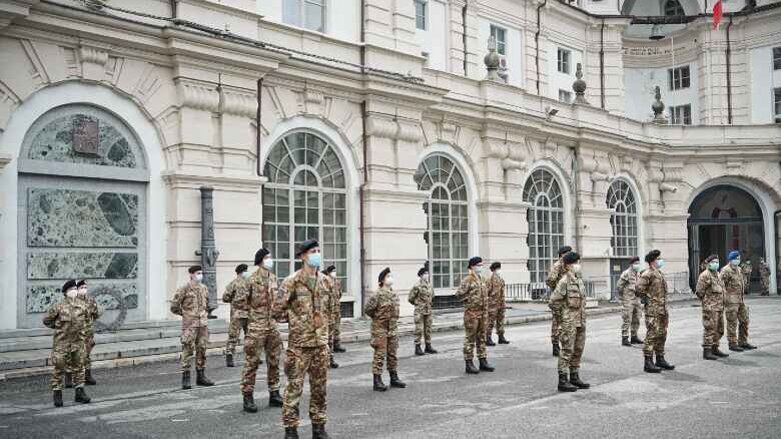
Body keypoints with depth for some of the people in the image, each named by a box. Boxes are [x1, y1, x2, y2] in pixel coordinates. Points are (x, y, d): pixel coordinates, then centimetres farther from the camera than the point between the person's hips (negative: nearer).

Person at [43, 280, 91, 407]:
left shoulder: (82, 306, 2)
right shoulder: (58, 306, -9)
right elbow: (46, 320, 1)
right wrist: (58, 326, 3)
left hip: (78, 341, 4)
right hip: (61, 342, -4)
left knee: (79, 367, 9)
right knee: (59, 368, 2)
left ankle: (80, 392, 18)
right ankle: (57, 394, 11)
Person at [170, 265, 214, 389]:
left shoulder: (204, 288, 10)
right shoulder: (185, 288, -8)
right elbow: (174, 306, -3)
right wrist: (185, 314, 6)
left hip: (203, 323, 6)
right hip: (189, 324, -6)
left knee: (202, 350, 9)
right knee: (188, 351, -4)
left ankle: (201, 376, 18)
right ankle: (185, 379, 0)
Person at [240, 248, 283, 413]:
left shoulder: (273, 277, 9)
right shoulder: (252, 280, -11)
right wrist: (244, 323, -8)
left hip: (272, 325, 7)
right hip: (256, 327, -7)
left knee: (274, 361, 12)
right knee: (252, 362, -1)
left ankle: (274, 394, 22)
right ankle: (248, 397, 8)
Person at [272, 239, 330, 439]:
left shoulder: (323, 280, 8)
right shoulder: (292, 281, -10)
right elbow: (278, 310, -9)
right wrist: (297, 320, -3)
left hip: (321, 342, 5)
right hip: (299, 343, -5)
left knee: (320, 386, 11)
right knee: (295, 386, 0)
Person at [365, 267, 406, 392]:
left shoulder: (394, 294, 7)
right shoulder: (378, 294, -15)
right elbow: (368, 309, -12)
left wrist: (393, 321, 14)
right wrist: (378, 318, 0)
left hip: (393, 329, 7)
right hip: (380, 329, -7)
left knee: (392, 354, 14)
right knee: (380, 355, -3)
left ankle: (394, 378, 25)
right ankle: (377, 381, 3)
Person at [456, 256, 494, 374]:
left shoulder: (481, 279, 14)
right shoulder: (468, 280, -12)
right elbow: (459, 294, -17)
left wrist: (486, 312, 16)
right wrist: (470, 299, -8)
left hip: (482, 313, 8)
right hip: (471, 313, -8)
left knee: (481, 338, 13)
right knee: (470, 338, -1)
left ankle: (483, 361, 20)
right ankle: (469, 364, 4)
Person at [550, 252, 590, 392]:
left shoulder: (579, 280, 11)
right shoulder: (564, 281, -12)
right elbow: (554, 299, -14)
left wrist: (582, 315, 14)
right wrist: (564, 309, -6)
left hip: (581, 320, 8)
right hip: (569, 321, -8)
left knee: (578, 350, 12)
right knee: (567, 350, -5)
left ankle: (574, 377, 23)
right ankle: (563, 381, 0)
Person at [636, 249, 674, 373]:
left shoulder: (660, 273, 17)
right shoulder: (648, 274, -13)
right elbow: (639, 288, -24)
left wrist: (665, 309, 20)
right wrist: (645, 299, -14)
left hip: (663, 310, 9)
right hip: (653, 310, -9)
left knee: (662, 335, 14)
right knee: (652, 335, -9)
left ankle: (660, 359, 25)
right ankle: (648, 362, -6)